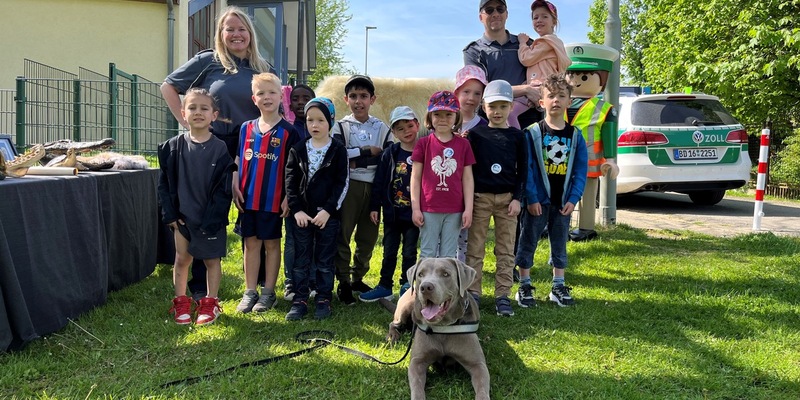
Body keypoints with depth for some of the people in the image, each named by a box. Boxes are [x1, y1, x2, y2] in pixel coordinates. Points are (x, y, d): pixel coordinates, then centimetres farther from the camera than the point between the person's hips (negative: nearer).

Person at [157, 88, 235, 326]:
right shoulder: (173, 147, 0)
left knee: (212, 260, 9)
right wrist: (170, 214, -3)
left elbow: (224, 188, -8)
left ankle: (210, 304, 22)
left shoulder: (220, 149, -7)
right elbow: (165, 183, 4)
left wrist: (213, 219, -14)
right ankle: (181, 303, 25)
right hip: (182, 216, 2)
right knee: (182, 259, 10)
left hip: (211, 218, -2)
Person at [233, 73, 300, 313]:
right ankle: (249, 292, 18)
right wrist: (235, 188, 1)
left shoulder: (288, 131, -3)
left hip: (273, 199, -3)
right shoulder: (246, 128, 7)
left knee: (272, 243, 7)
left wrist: (288, 197, -9)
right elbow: (237, 160, 10)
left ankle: (268, 292, 17)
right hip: (248, 198, 3)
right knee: (251, 243, 10)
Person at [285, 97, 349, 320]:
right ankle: (300, 300, 15)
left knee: (325, 260, 7)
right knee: (301, 260, 7)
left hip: (328, 215, -2)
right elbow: (290, 182, 4)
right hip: (302, 214, 2)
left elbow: (342, 183, -5)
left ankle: (324, 299, 17)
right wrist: (297, 210, -7)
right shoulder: (298, 150, 5)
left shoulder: (338, 151, -1)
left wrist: (328, 210, -12)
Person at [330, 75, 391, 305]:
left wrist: (356, 161, -11)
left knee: (368, 236, 8)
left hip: (373, 188, 3)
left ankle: (358, 279, 23)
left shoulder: (382, 128, 10)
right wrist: (368, 151, -9)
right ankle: (343, 283, 8)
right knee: (343, 235, -2)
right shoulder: (340, 127, 5)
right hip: (348, 186, -2)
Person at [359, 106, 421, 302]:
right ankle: (385, 286, 22)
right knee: (389, 251, 11)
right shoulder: (390, 153, -1)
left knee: (410, 252, 9)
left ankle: (406, 287, 23)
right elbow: (379, 182, 0)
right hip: (392, 212, 2)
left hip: (413, 213, -1)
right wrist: (374, 207, -2)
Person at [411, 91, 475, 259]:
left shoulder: (463, 144, 3)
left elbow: (467, 178, 4)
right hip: (428, 209, -1)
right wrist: (415, 208, -3)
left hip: (455, 210, 1)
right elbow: (416, 177, 1)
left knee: (448, 256, 10)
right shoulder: (423, 143, 0)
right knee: (428, 254, 7)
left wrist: (468, 209, 0)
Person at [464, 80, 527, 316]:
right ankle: (472, 293, 13)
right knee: (475, 248, 4)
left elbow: (522, 170, 4)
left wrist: (517, 198, -3)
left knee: (506, 250, 4)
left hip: (507, 198, 1)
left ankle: (503, 295, 12)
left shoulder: (517, 136, 4)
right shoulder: (475, 134, 2)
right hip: (479, 197, -1)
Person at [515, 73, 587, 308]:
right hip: (538, 200, -3)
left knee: (560, 244, 13)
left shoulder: (575, 135, 3)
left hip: (563, 201, 3)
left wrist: (573, 198, -6)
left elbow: (581, 170, 2)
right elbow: (526, 168, -10)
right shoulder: (532, 133, -7)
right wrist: (531, 198, -15)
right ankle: (524, 287, 17)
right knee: (528, 242, 6)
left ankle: (558, 287, 25)